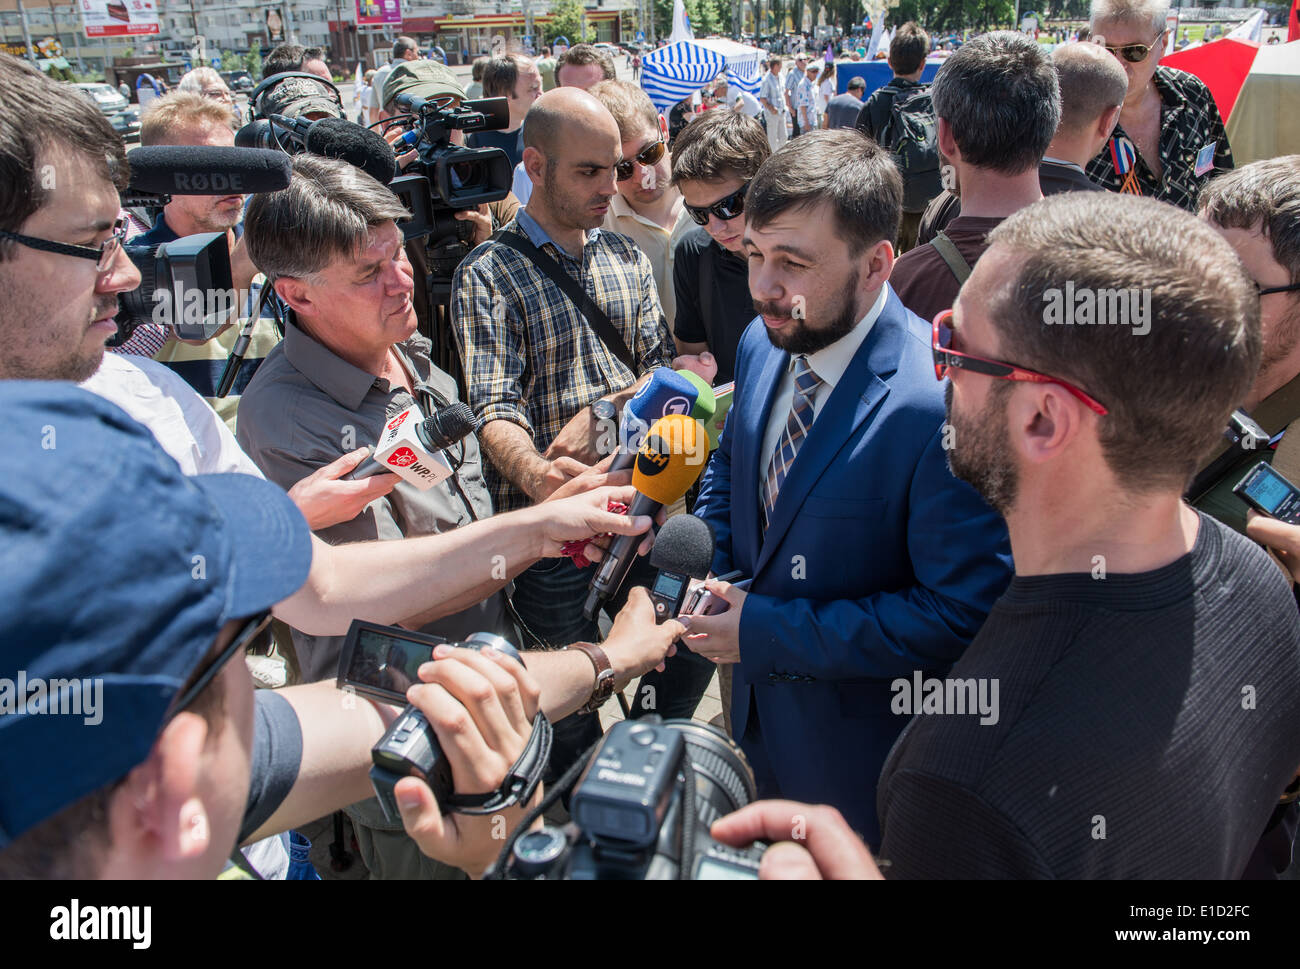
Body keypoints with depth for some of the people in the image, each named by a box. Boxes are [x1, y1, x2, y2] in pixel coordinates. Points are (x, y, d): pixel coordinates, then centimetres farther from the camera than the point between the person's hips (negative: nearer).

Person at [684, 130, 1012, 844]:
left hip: (859, 744, -6)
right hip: (758, 705, 7)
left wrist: (770, 632, -26)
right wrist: (701, 565, -7)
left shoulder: (945, 403, -32)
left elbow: (962, 613, -28)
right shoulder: (765, 342, -6)